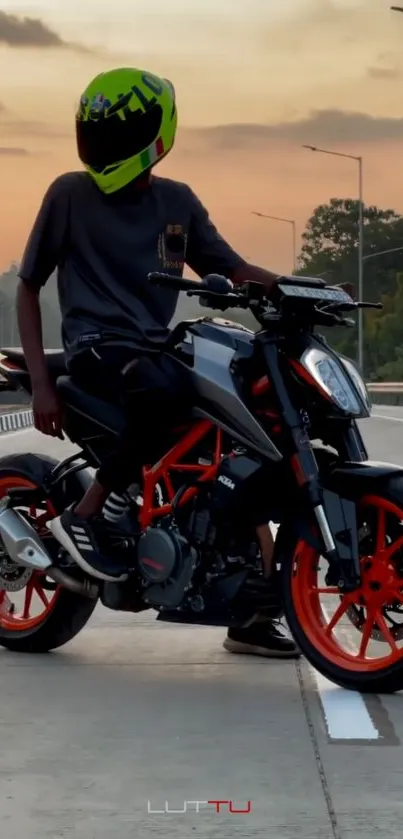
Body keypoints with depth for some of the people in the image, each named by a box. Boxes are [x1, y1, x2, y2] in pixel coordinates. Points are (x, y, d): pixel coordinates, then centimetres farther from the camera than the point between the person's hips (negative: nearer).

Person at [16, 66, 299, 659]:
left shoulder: (178, 201, 11)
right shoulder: (70, 193, -2)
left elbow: (231, 268, 14)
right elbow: (28, 286, 1)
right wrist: (40, 383, -8)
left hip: (158, 348, 6)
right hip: (96, 346, -6)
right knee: (171, 391, -39)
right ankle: (86, 515, -23)